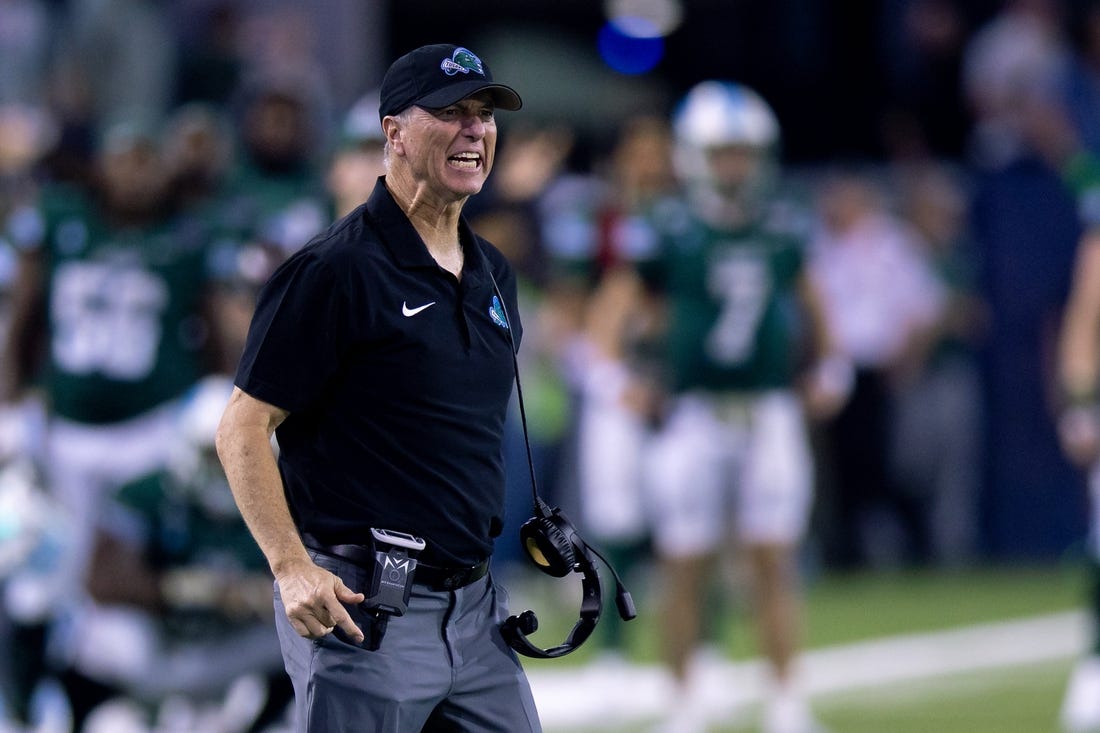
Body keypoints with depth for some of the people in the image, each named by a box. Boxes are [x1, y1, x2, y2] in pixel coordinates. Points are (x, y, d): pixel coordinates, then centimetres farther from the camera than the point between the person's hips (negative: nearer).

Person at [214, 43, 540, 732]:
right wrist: (292, 568, -20)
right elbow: (243, 427, -11)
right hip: (364, 612, -7)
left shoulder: (494, 274, 14)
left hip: (476, 608, 7)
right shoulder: (335, 270, -10)